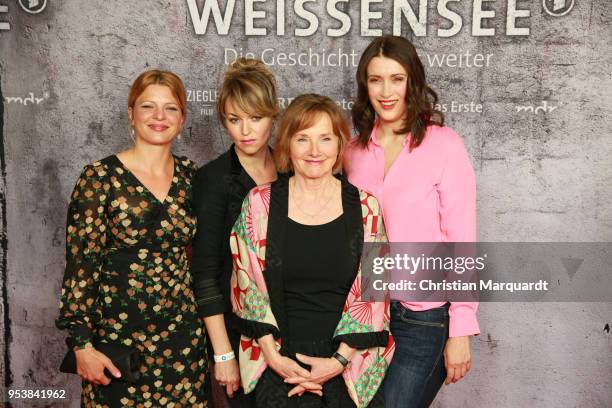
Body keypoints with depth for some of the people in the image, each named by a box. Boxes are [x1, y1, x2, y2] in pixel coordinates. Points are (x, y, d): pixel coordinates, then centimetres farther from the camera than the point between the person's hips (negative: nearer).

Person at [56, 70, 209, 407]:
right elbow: (80, 265, -10)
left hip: (184, 335, 4)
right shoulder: (100, 177, -10)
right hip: (117, 334, -3)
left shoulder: (190, 176, 3)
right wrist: (82, 344, -11)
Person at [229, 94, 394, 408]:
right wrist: (273, 356, -6)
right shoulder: (260, 203, 0)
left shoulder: (365, 207, 0)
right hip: (279, 364, 0)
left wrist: (339, 361, -8)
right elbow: (248, 286, 1)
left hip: (351, 365, 0)